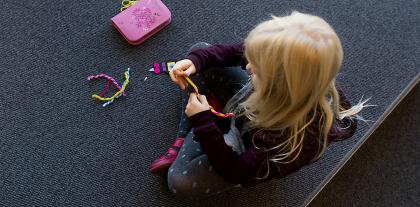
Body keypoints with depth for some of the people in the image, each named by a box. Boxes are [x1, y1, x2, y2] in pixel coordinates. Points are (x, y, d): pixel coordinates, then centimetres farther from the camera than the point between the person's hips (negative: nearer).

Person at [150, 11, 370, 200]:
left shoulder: (295, 140, -44)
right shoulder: (292, 68, -32)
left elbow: (236, 171, -27)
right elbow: (236, 52, -11)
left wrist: (203, 121, -29)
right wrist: (196, 59, -25)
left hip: (248, 147, -5)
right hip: (245, 106, 5)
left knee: (179, 182, -16)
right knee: (199, 49, -4)